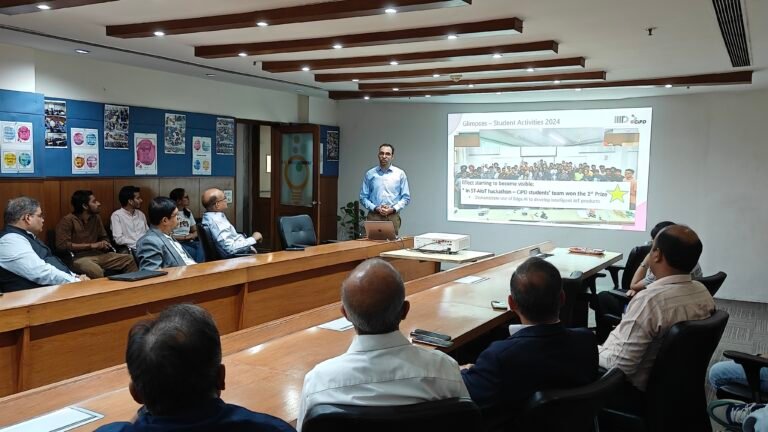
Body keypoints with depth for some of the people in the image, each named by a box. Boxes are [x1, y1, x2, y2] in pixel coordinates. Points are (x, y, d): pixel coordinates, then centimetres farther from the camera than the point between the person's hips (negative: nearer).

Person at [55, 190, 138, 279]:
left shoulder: (96, 218, 14)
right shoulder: (68, 221, -4)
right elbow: (62, 245, -13)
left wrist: (104, 244, 2)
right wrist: (91, 245, -12)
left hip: (98, 254, 6)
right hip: (79, 257, -6)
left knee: (129, 259, -10)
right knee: (96, 271, -39)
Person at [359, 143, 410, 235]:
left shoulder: (400, 174, 6)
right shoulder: (370, 174, 6)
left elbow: (406, 197, 5)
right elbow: (363, 197, 5)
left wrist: (393, 209, -9)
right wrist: (375, 208, -9)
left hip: (393, 216, 0)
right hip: (374, 216, 0)